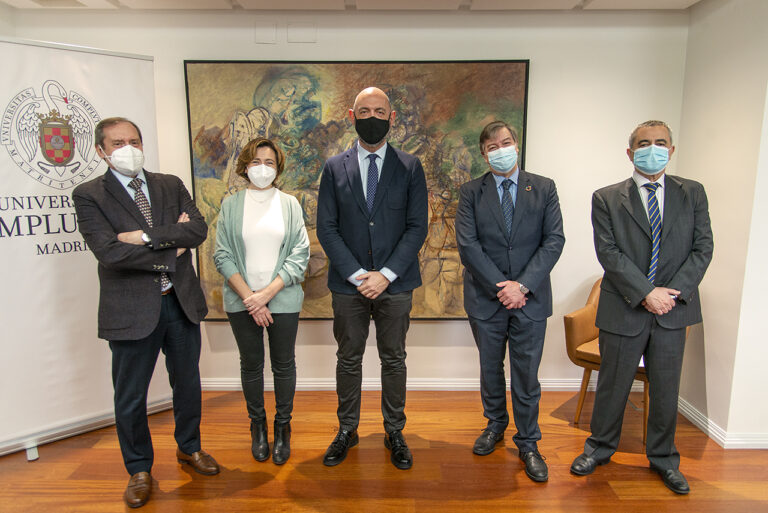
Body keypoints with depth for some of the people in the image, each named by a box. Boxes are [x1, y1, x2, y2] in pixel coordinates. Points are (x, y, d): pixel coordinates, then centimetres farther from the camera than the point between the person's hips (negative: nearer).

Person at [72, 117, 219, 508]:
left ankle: (189, 448, 41)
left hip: (181, 302, 4)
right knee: (130, 398, 10)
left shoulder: (171, 185, 7)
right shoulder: (88, 195, -4)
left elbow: (199, 230, -8)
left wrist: (147, 236, -18)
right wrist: (171, 250, -13)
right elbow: (109, 252, -18)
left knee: (187, 384, 18)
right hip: (132, 309, -3)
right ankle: (139, 470, 32)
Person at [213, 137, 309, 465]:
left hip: (283, 299, 0)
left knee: (284, 364, 8)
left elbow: (300, 254, -4)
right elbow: (222, 256, -2)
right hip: (242, 302, 1)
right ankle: (257, 425, 30)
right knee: (251, 364, 12)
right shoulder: (230, 205, 3)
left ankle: (282, 426, 26)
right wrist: (249, 296, -12)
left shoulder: (289, 204, 2)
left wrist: (267, 292, -13)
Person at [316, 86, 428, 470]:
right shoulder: (334, 168, 4)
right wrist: (357, 275, -11)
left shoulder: (410, 167, 2)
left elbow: (417, 227, -3)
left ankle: (394, 432, 28)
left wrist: (386, 274, -12)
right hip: (347, 282, 1)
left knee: (393, 359, 11)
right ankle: (347, 431, 30)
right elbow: (326, 228, -1)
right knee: (348, 359, 12)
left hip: (395, 283, 0)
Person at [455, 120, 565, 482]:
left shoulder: (544, 188, 3)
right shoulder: (471, 192, 1)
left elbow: (554, 241, -4)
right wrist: (499, 286, -15)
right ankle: (495, 424, 40)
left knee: (526, 374, 7)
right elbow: (467, 245, -8)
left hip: (530, 298, 0)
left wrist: (523, 285, -14)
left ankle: (527, 443, 26)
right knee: (490, 368, 17)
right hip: (485, 298, 1)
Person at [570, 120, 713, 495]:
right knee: (612, 385, 11)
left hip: (672, 310, 2)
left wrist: (675, 292, -11)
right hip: (623, 309, -2)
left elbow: (703, 248, 1)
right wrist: (647, 292, -16)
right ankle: (600, 448, 32)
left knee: (666, 388, 13)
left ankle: (663, 458, 34)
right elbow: (608, 253, -9)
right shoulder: (606, 199, -1)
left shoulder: (692, 193, 7)